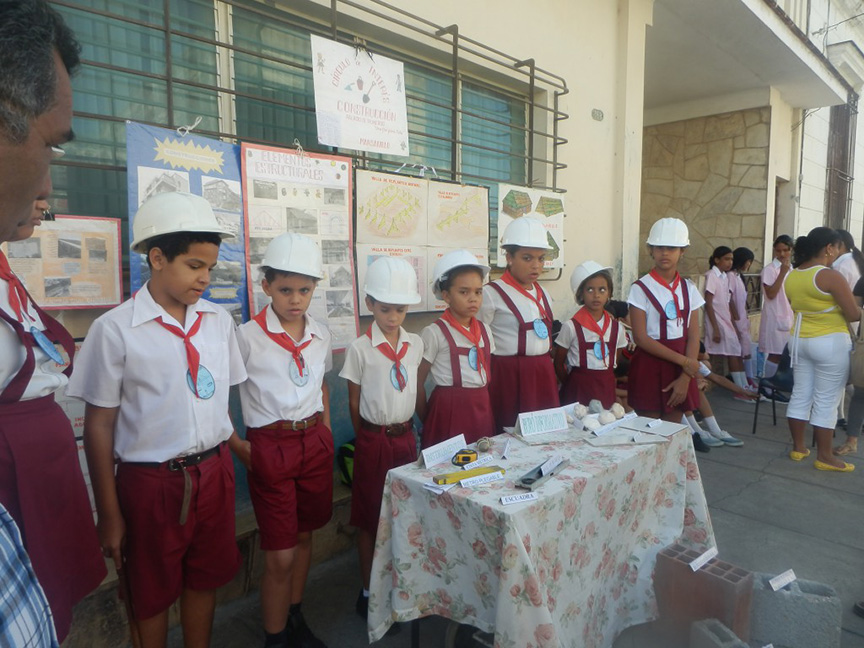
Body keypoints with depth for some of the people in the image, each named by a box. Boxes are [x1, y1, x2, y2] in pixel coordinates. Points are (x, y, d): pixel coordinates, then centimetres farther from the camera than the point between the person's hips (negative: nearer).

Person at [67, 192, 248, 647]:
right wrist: (109, 515, -5)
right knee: (152, 593, 17)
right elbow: (99, 426, -8)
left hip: (214, 472, 4)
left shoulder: (218, 322, -1)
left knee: (205, 579, 20)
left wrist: (243, 450, 8)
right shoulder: (115, 330, -13)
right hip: (151, 481, -3)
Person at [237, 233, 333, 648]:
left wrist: (325, 433, 14)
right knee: (280, 556, 3)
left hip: (315, 442, 5)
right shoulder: (247, 337, -12)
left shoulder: (320, 335, 3)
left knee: (304, 535, 18)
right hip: (270, 446, -5)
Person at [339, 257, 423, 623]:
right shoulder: (360, 349, -11)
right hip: (373, 440, -4)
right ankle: (368, 593, 26)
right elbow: (354, 402, -3)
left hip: (405, 437, 4)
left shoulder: (415, 345, 2)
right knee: (370, 518, 9)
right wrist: (370, 437, 2)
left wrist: (405, 429, 9)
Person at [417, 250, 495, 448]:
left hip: (482, 408, 6)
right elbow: (417, 383, -6)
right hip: (450, 409, -5)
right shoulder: (434, 332, -10)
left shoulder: (484, 330, 7)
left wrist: (488, 407, 15)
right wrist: (427, 421, 1)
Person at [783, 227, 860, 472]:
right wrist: (859, 310, 6)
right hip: (830, 343, -7)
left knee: (800, 394, 13)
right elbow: (853, 314, -14)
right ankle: (824, 457, 10)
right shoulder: (830, 276, -17)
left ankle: (798, 447, 22)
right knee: (826, 401, 2)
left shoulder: (791, 277, 5)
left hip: (799, 340, 7)